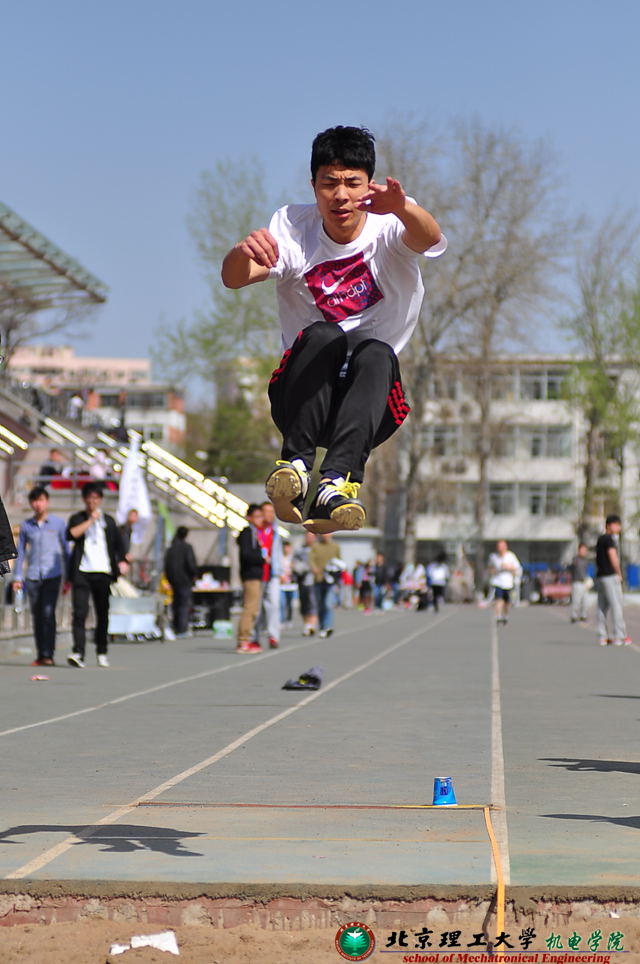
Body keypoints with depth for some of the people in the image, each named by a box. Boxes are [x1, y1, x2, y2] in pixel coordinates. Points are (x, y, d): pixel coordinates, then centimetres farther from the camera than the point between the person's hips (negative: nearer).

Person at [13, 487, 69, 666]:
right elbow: (21, 552, 14)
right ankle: (40, 655, 10)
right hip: (32, 576, 3)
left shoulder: (58, 523, 4)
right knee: (37, 616, 3)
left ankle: (48, 654, -15)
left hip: (52, 575, -2)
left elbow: (66, 550, 8)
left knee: (48, 613, -14)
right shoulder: (26, 525, 9)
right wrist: (17, 577, 7)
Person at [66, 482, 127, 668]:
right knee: (79, 612, -14)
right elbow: (71, 534, -11)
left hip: (103, 572, 3)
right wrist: (91, 520, -9)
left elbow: (117, 544, 21)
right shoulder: (78, 518, 9)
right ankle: (78, 653, -21)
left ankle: (102, 653, 16)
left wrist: (122, 561, 6)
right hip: (82, 572, -2)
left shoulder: (109, 521, 16)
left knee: (103, 614, 6)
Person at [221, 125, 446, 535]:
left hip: (374, 399, 0)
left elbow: (428, 238, -28)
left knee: (375, 352, -33)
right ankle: (296, 462, -42)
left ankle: (337, 482, -52)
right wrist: (243, 253, -41)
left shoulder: (387, 226, -3)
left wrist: (401, 207, -52)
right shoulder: (292, 226, 0)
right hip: (301, 394, 0)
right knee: (323, 336, -29)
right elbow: (233, 279, -16)